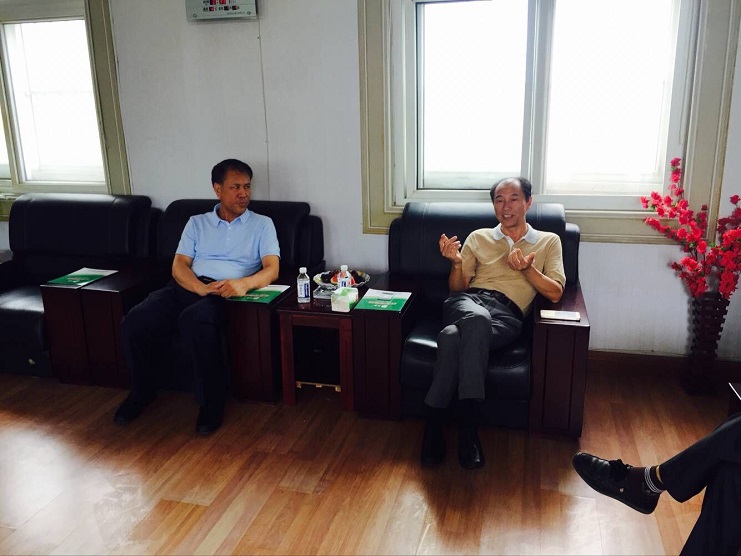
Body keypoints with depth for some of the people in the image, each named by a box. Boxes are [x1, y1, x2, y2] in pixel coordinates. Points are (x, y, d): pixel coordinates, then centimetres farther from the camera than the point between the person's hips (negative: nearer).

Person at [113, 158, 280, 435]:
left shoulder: (262, 224, 15)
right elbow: (179, 265, 9)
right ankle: (143, 391, 4)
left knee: (194, 320, -38)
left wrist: (245, 283, -23)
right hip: (188, 287, 4)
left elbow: (272, 269, 1)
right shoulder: (196, 223, 22)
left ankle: (212, 401, -20)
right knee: (135, 321, -23)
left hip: (227, 292, -3)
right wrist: (202, 288, -15)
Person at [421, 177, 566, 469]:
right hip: (468, 301, 2)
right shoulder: (478, 237, 25)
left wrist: (527, 268, -8)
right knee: (477, 318, -40)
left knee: (452, 336, -38)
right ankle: (467, 421, -35)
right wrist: (456, 262, -1)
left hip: (507, 315, -1)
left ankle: (435, 419, -31)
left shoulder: (549, 241, 21)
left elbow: (555, 293, 9)